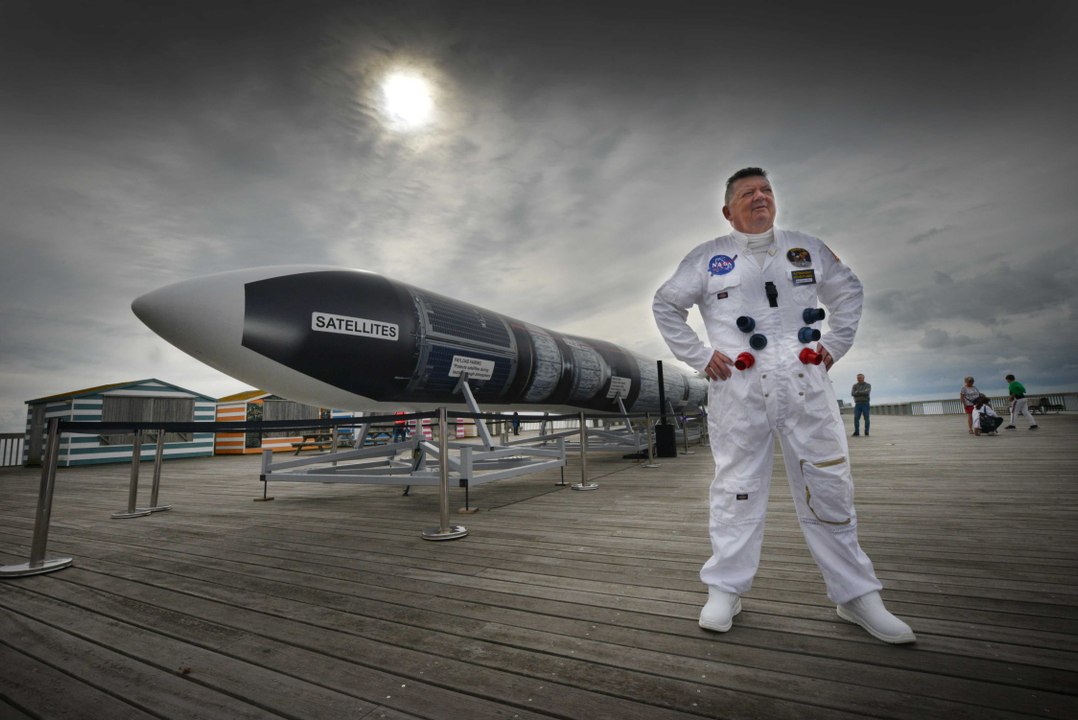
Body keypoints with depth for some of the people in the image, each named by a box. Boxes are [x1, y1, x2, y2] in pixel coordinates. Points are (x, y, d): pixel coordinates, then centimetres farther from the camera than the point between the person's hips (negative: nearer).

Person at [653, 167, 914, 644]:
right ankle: (725, 590, 16)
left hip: (806, 385, 3)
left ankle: (856, 596, 24)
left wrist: (836, 344, 11)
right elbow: (665, 305, 10)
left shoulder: (808, 249, 14)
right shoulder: (708, 259, 6)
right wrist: (699, 356, 1)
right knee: (736, 490, 3)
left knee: (829, 488, 8)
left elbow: (848, 291, 25)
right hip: (739, 390, -2)